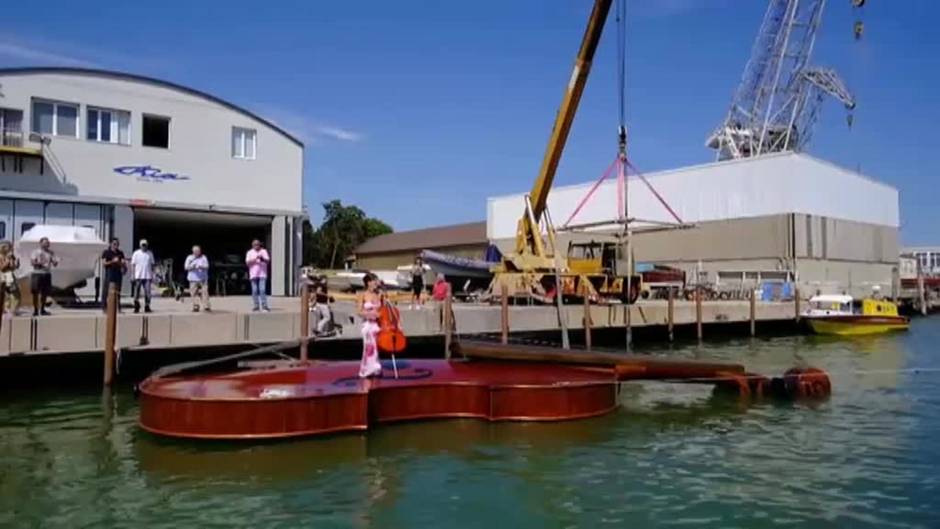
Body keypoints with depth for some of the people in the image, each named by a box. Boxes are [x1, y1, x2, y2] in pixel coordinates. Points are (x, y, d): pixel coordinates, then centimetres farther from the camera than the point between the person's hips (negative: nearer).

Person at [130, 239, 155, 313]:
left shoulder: (150, 253, 9)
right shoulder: (136, 253, 2)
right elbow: (133, 265, 2)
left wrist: (152, 275, 8)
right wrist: (132, 275, -5)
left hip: (147, 276, 2)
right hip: (138, 276, -2)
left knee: (147, 292, 0)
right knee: (136, 292, 0)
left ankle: (147, 307, 7)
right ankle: (136, 307, 8)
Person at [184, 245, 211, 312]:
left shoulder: (203, 257, 7)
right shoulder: (189, 258, 9)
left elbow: (206, 266, -2)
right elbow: (186, 267, 1)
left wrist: (201, 267, -23)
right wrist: (192, 266, -19)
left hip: (203, 278, -1)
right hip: (193, 279, 1)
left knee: (205, 292, -8)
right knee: (194, 293, -3)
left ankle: (206, 307, -10)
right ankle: (195, 307, 3)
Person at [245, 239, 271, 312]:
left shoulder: (264, 251, 8)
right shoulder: (250, 252, 11)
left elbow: (268, 261, -2)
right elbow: (247, 262, -1)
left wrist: (262, 259, -22)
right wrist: (255, 259, -16)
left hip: (262, 274, -2)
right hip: (253, 274, 2)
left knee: (262, 290, -11)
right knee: (254, 291, 1)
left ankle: (264, 306, -10)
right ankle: (256, 306, 6)